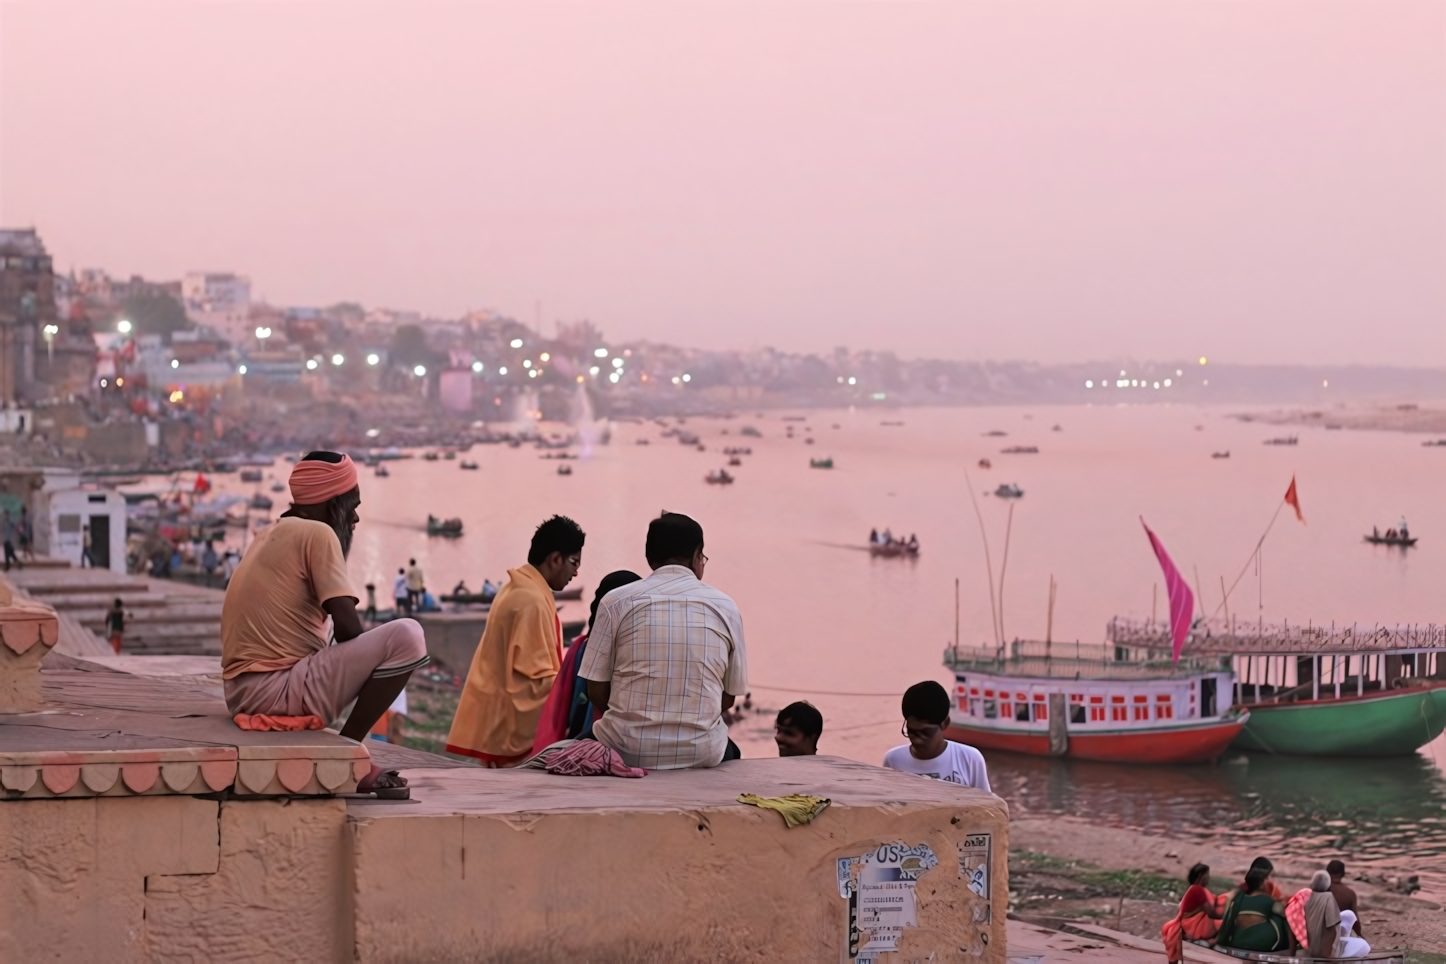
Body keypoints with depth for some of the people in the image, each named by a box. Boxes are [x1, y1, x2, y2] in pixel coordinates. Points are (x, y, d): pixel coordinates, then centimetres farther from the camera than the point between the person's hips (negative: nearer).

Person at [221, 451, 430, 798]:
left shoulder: (271, 533, 18)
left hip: (242, 691, 10)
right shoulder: (317, 534, -8)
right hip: (277, 689, -10)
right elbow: (348, 628, -13)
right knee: (406, 637, -14)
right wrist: (366, 662, 6)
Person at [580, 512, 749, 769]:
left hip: (627, 751, -1)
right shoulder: (725, 607, 2)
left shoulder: (616, 602, -2)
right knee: (729, 753, 36)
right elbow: (728, 697, 8)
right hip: (701, 754, 1)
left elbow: (596, 691, 1)